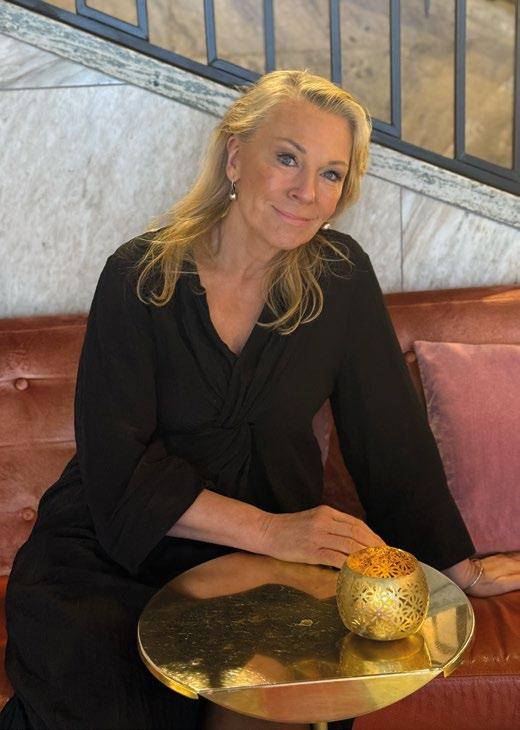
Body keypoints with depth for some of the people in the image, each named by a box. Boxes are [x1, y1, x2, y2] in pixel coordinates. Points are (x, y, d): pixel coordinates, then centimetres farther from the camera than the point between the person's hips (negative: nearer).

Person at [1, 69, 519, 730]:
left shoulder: (341, 277, -4)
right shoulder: (141, 277, -12)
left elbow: (389, 430, 1)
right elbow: (119, 468, -16)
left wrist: (459, 566, 3)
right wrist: (270, 531, -24)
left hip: (274, 548, 2)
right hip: (116, 547, -2)